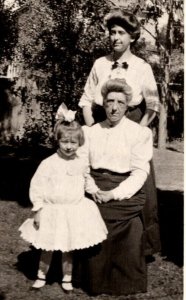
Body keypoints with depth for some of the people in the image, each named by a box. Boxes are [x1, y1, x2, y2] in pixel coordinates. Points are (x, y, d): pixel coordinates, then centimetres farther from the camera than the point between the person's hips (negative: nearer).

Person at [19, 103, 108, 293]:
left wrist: (97, 192, 5)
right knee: (47, 248, 12)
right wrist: (37, 209, -12)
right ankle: (42, 276, 33)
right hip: (52, 212, -2)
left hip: (76, 212, 2)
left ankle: (67, 278, 31)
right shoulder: (48, 163, -12)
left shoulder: (82, 163, 0)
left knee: (69, 249, 12)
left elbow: (87, 180, 19)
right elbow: (37, 186, -11)